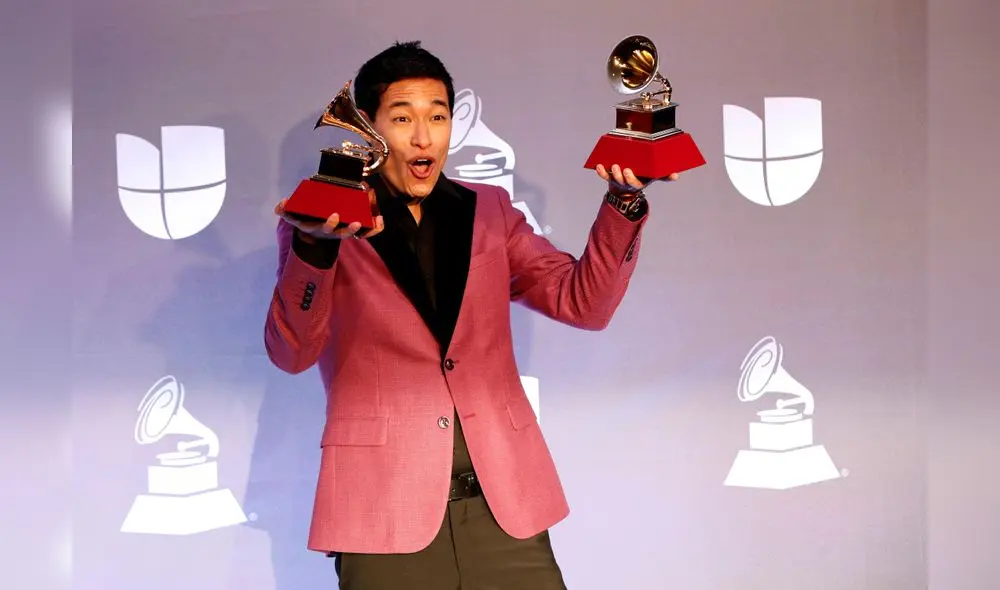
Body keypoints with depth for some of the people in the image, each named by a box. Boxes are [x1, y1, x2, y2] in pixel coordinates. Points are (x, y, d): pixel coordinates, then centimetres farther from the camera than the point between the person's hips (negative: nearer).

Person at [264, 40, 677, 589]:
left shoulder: (489, 211, 13)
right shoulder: (322, 224, 2)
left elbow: (584, 302, 6)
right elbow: (291, 353, -10)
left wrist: (623, 201, -8)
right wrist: (313, 248, -27)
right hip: (386, 504, -3)